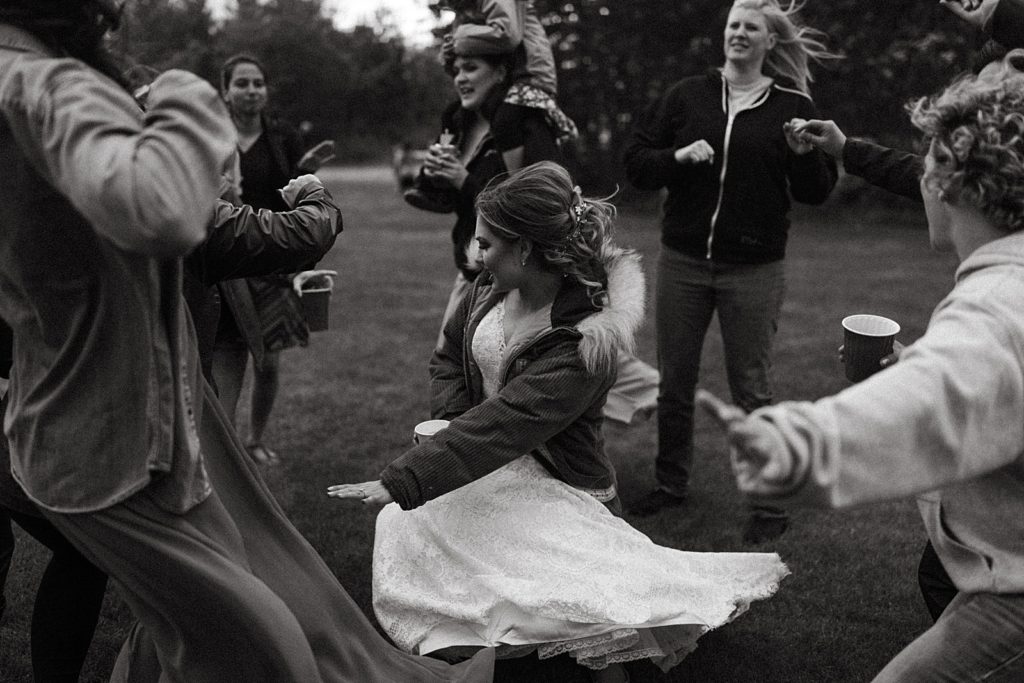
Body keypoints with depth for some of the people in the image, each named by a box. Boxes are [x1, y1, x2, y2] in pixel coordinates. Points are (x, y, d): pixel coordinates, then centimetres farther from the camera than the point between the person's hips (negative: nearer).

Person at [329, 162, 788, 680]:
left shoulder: (582, 344, -25)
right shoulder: (494, 285, -3)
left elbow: (501, 425, -32)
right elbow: (449, 357, 12)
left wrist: (397, 484, -35)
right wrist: (452, 425, -7)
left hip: (557, 492, -8)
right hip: (485, 475, 8)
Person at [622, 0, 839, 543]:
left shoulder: (793, 106, 3)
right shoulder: (687, 95, 6)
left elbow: (818, 193, 3)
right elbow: (635, 163, 4)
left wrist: (803, 154, -16)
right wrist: (677, 157, -14)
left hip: (754, 270, -2)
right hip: (682, 262, 2)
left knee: (751, 390, 3)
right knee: (674, 383, 10)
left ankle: (769, 506, 14)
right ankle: (671, 484, 28)